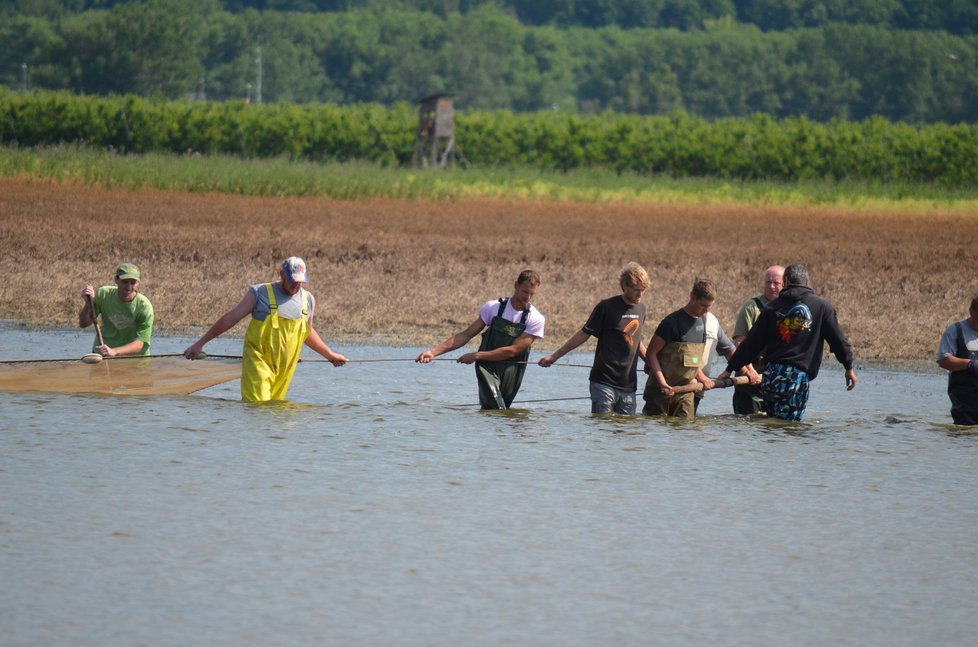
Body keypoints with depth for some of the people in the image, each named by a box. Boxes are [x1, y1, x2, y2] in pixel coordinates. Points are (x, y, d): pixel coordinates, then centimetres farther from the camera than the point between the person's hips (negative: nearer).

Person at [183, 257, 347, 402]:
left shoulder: (308, 300, 10)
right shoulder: (260, 293, -2)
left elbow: (308, 333, 28)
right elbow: (230, 318, 0)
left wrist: (330, 355, 36)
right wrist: (200, 343, -1)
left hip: (285, 368, 4)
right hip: (258, 361, -4)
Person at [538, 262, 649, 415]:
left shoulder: (640, 308, 11)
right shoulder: (607, 307, -5)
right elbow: (583, 334, 1)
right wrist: (554, 356, 3)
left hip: (628, 385, 5)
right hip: (604, 382, -5)